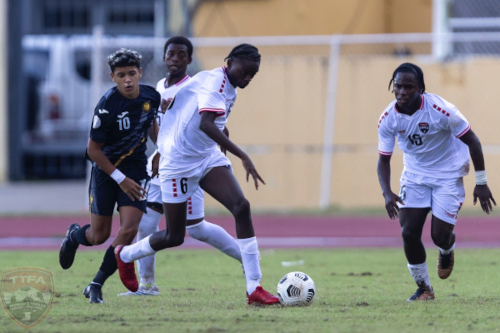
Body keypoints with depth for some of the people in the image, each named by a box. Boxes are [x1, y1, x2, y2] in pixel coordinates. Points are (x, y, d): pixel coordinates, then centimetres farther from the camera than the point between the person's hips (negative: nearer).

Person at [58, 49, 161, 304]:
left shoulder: (151, 97, -7)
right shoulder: (107, 106, -22)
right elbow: (93, 149, -15)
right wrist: (121, 179, -16)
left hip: (136, 169, 3)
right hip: (106, 169, -3)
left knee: (129, 229, -14)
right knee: (100, 236, 5)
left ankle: (96, 286, -2)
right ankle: (74, 235, 44)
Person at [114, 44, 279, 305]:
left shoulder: (229, 90, 9)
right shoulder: (214, 81, -21)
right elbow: (205, 124, -36)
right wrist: (243, 156, -41)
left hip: (208, 157, 8)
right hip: (178, 163, -8)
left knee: (241, 206, -17)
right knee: (174, 237, 3)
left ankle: (254, 288, -19)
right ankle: (125, 255, 35)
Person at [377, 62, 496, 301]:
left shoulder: (441, 110, -26)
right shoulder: (388, 119, -15)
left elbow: (472, 142, -14)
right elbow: (384, 159, -4)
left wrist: (481, 183, -10)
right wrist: (387, 193, -22)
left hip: (448, 175, -3)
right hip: (414, 175, 3)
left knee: (439, 235, -9)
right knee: (409, 232, -10)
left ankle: (447, 250, 32)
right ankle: (423, 288, 10)